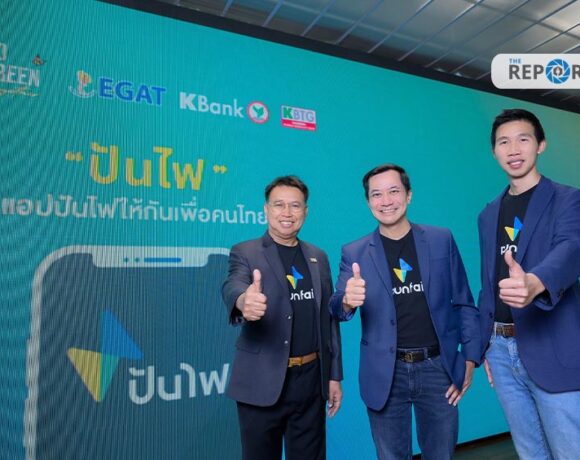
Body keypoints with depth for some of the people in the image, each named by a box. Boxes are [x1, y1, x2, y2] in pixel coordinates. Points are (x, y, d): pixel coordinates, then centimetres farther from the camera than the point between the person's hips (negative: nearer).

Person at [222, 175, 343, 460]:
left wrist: (334, 375, 9)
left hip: (311, 380, 4)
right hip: (263, 383, -3)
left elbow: (328, 319, 10)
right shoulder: (245, 253, -6)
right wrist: (243, 301, -50)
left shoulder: (318, 257, 7)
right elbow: (232, 287, -27)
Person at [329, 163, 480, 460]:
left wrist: (470, 358, 1)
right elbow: (337, 309, -9)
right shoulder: (354, 253, -2)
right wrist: (347, 300, -31)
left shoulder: (441, 240, 1)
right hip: (386, 375, 0)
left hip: (437, 368, 1)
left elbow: (463, 303, 5)